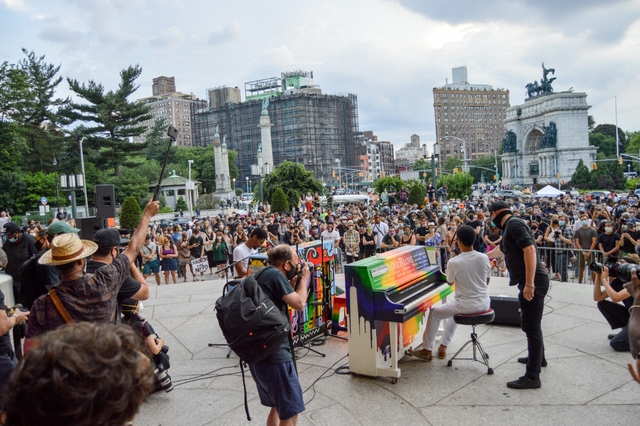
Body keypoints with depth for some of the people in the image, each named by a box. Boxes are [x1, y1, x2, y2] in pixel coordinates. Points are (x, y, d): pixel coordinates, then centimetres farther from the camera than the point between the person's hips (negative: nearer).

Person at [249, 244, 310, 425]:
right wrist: (303, 280, 3)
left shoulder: (263, 275, 15)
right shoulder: (274, 274, -13)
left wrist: (292, 284, 14)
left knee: (278, 407, 25)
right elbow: (299, 303, -12)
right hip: (273, 354, -10)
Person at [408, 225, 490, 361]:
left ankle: (427, 350, 21)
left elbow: (450, 283, 1)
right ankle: (443, 346, 35)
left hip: (466, 305, -6)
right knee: (456, 311, 33)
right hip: (484, 304, 6)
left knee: (434, 313, 14)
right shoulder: (484, 258, -5)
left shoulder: (453, 262, -17)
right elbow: (487, 281, 9)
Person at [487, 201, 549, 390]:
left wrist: (529, 283, -26)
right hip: (529, 281, 11)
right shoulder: (510, 227, 19)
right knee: (532, 323, 25)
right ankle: (538, 357, 45)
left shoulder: (514, 224, -12)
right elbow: (501, 249, 37)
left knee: (531, 326, -7)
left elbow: (530, 250, -23)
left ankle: (532, 377, -1)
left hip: (533, 281, -11)